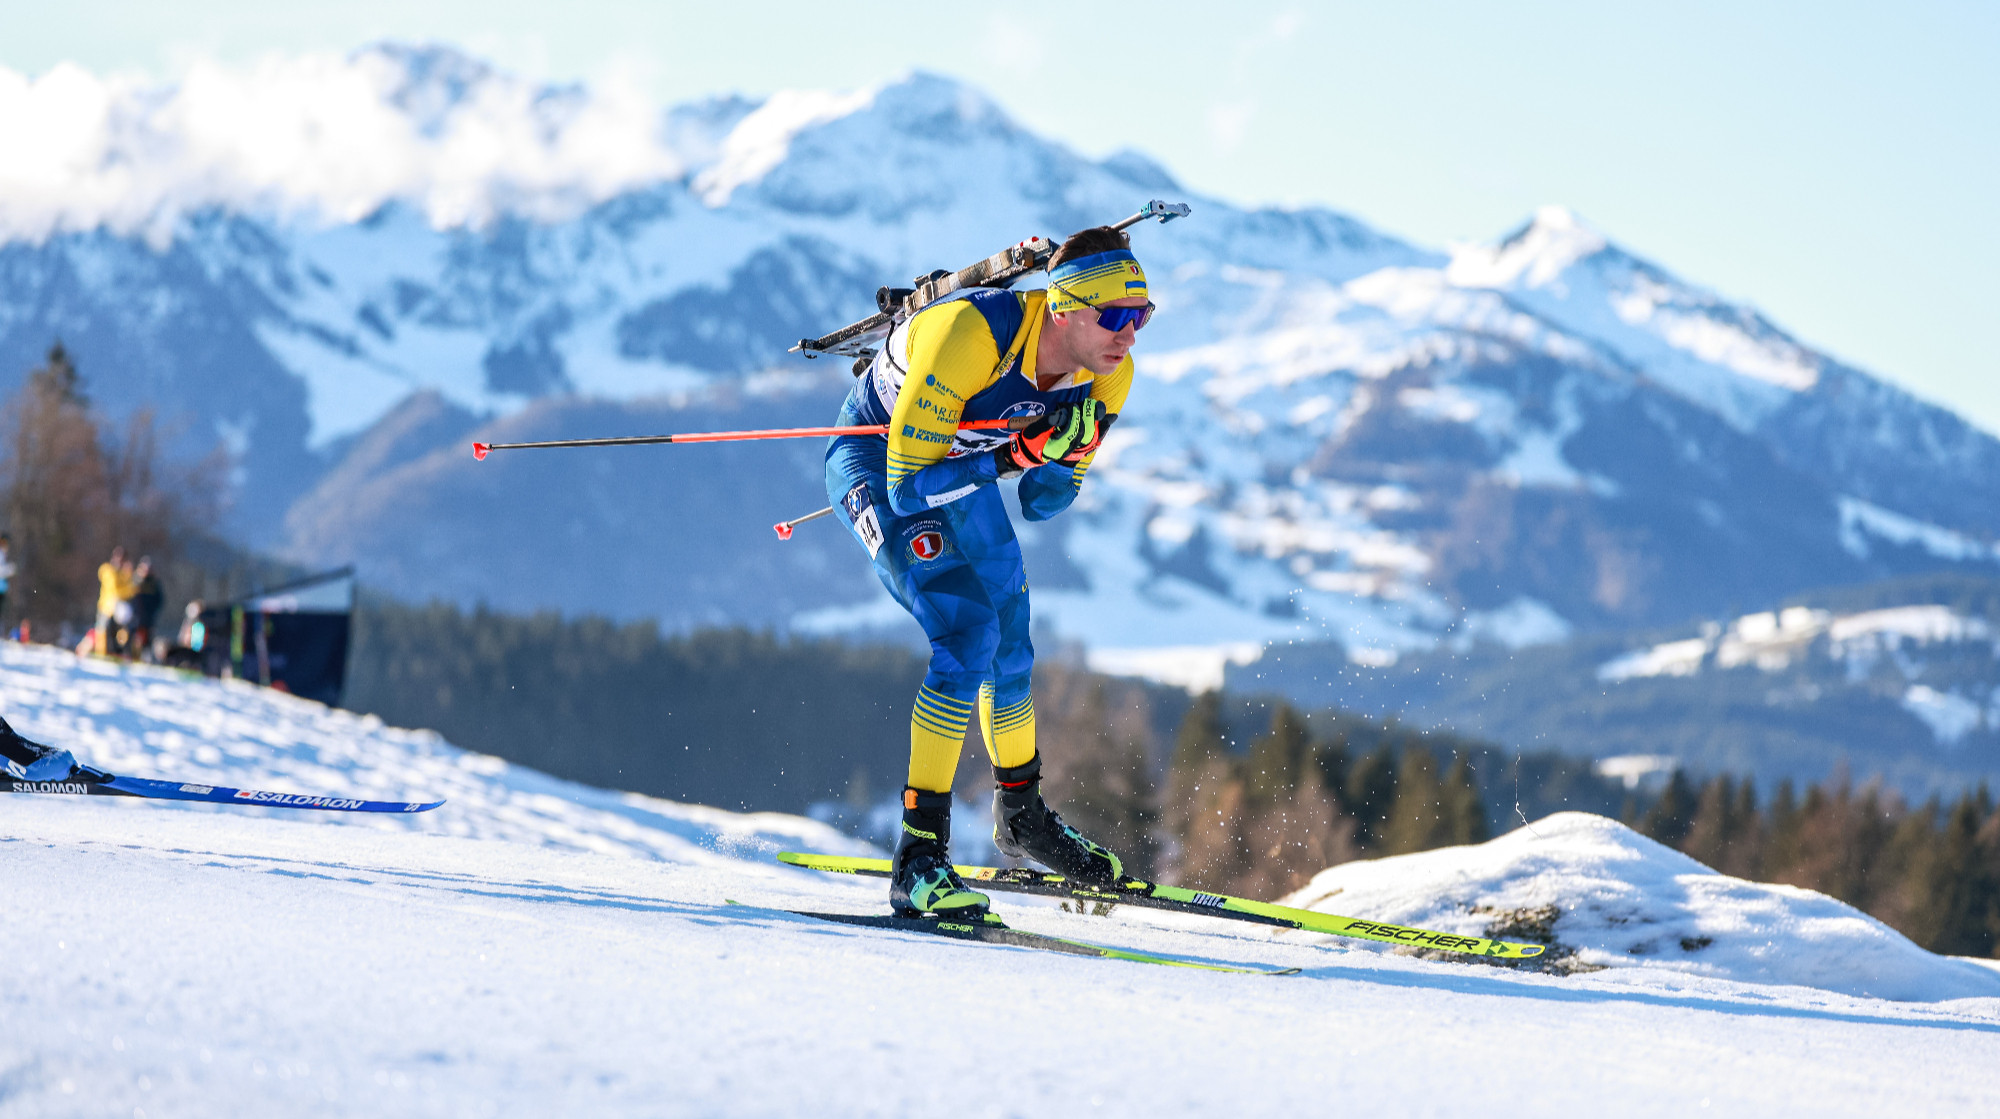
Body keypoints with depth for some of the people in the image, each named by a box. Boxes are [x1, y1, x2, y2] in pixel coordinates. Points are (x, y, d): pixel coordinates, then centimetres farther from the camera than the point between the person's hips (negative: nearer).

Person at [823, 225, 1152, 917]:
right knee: (967, 633, -23)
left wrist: (1063, 456, -28)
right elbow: (909, 485, -38)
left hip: (960, 467, 7)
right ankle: (918, 861, -21)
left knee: (1010, 642, 17)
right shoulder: (971, 336, -38)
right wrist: (1023, 450, -43)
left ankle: (1022, 817, 42)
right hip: (875, 465, -7)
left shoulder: (1107, 376, -17)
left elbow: (1043, 505, -8)